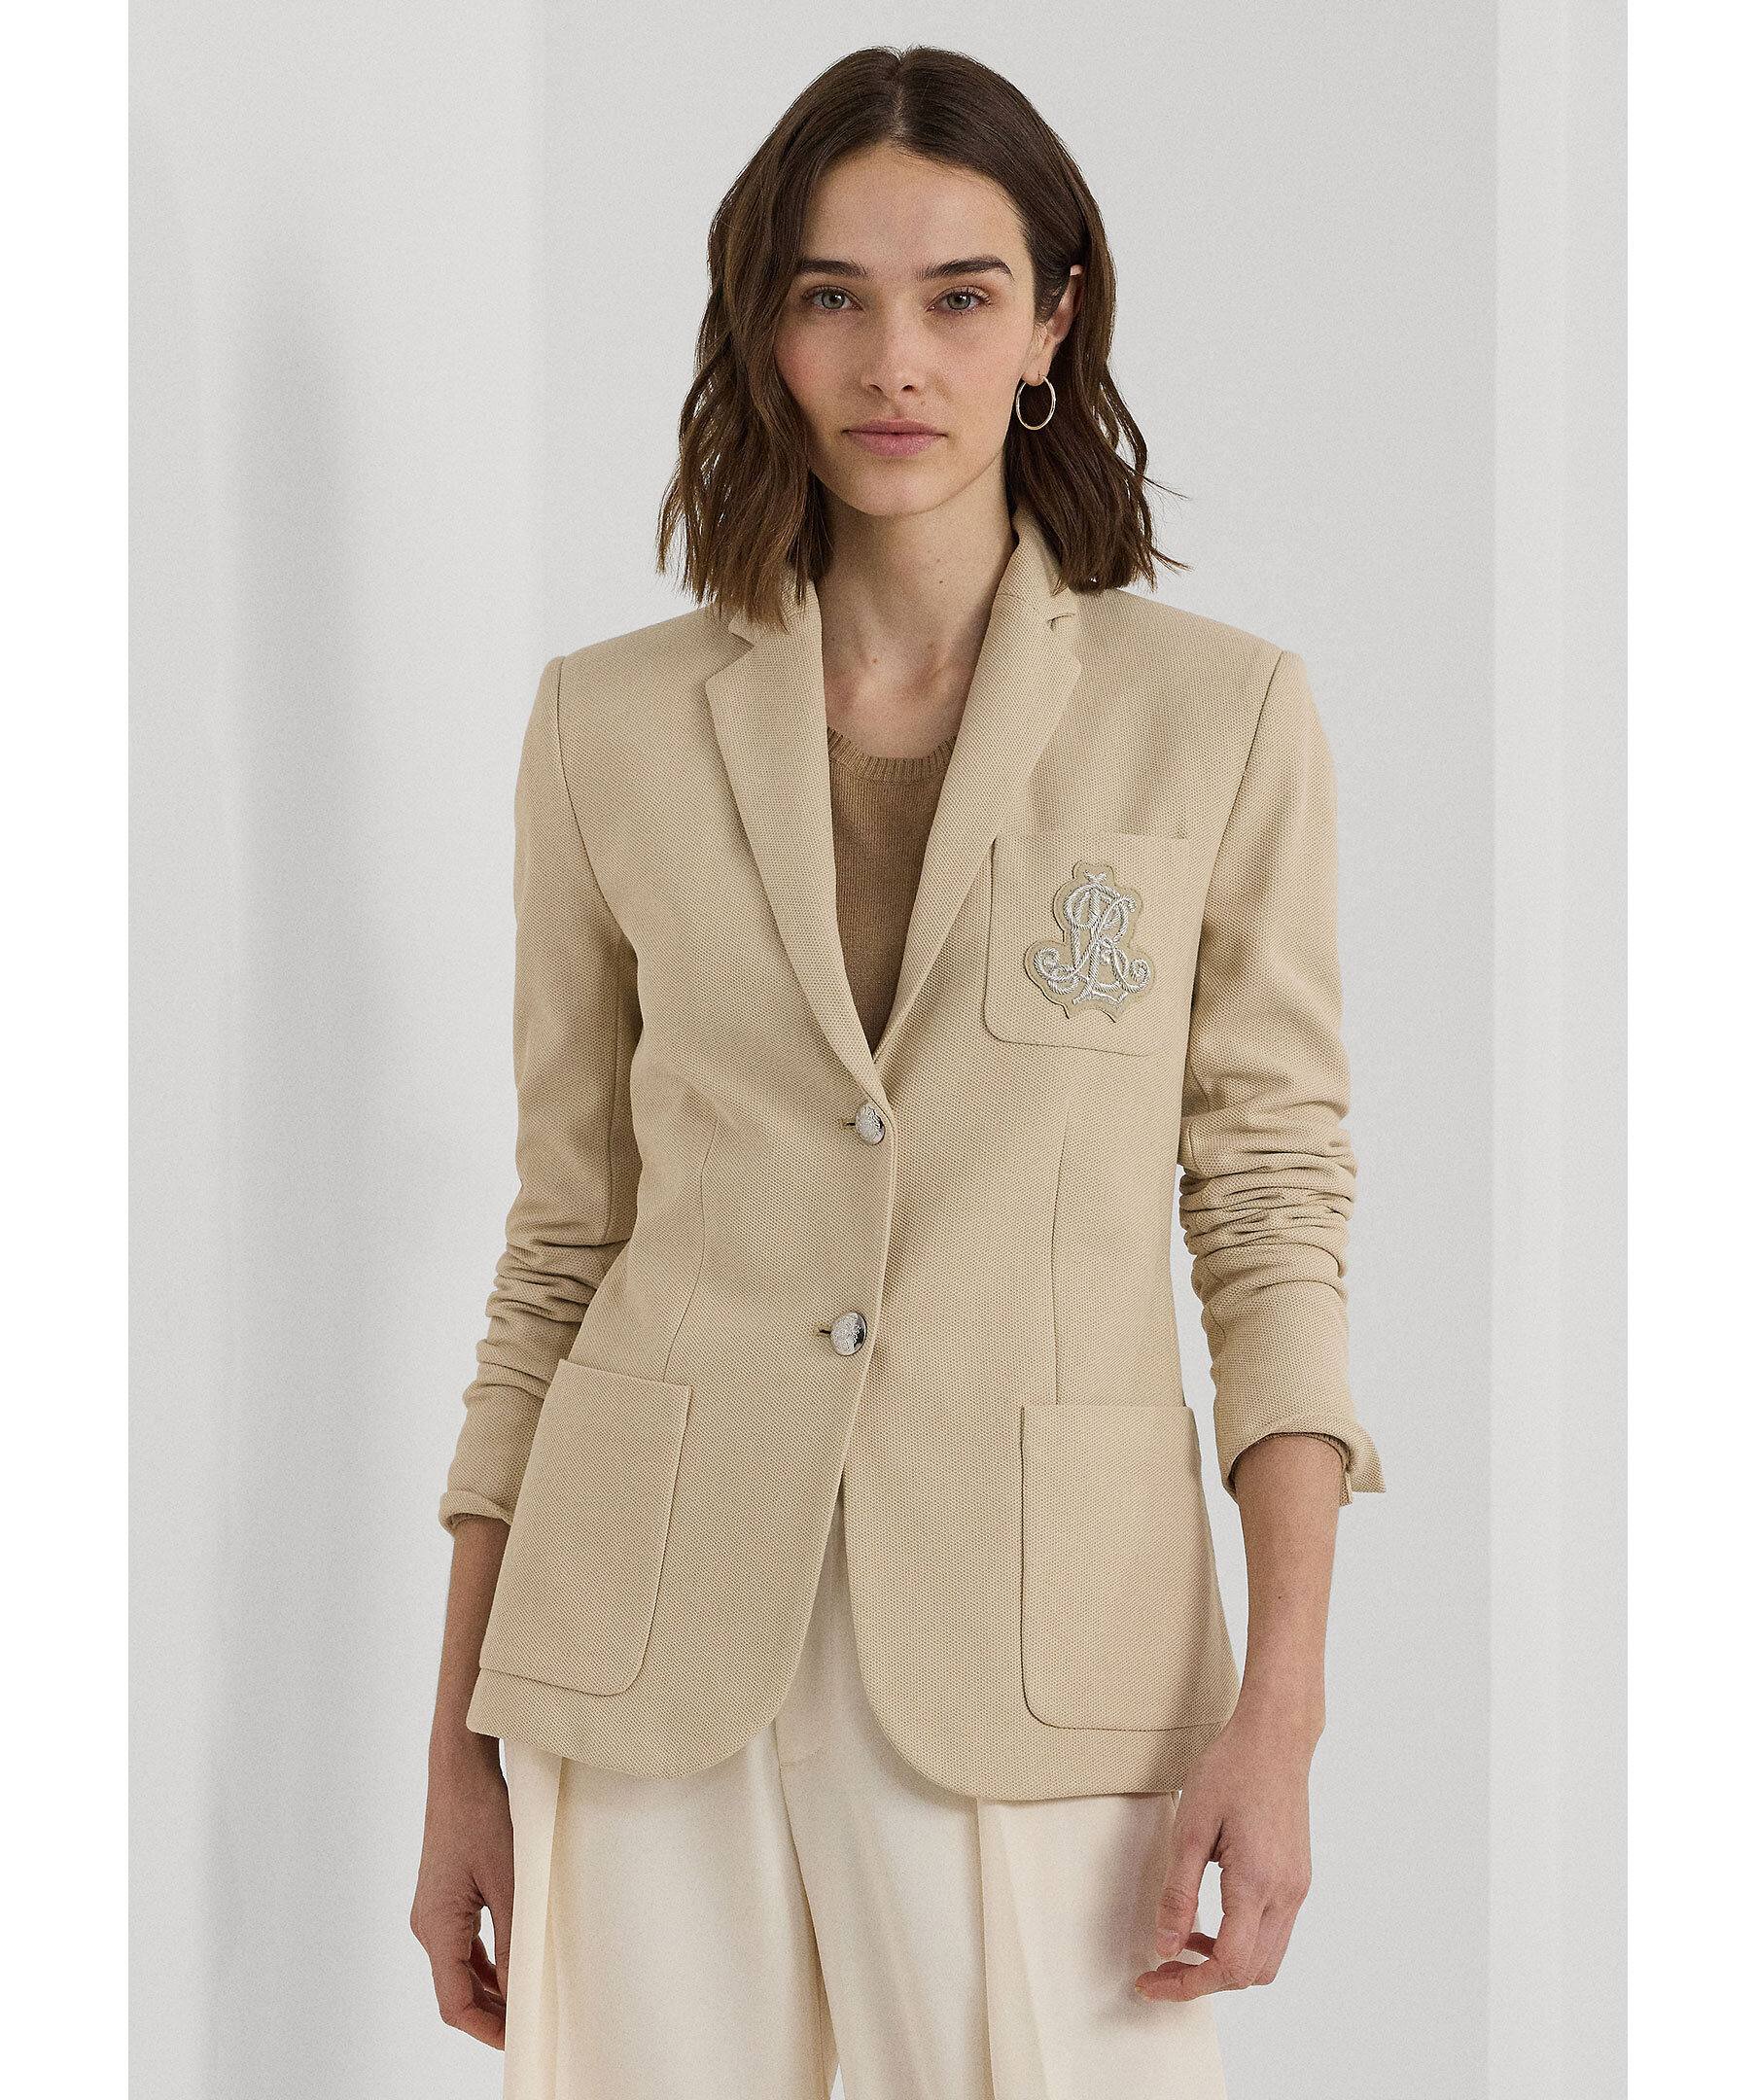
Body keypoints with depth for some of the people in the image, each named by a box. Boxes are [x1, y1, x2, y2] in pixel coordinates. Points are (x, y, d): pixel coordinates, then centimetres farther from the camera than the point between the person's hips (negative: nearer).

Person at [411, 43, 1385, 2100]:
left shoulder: (1218, 715, 2)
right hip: (652, 1648, 2)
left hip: (1036, 1633, -1)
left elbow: (1274, 1211, 1)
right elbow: (564, 1235, 9)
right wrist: (459, 1747, 8)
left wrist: (1278, 1707, -9)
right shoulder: (614, 724, 6)